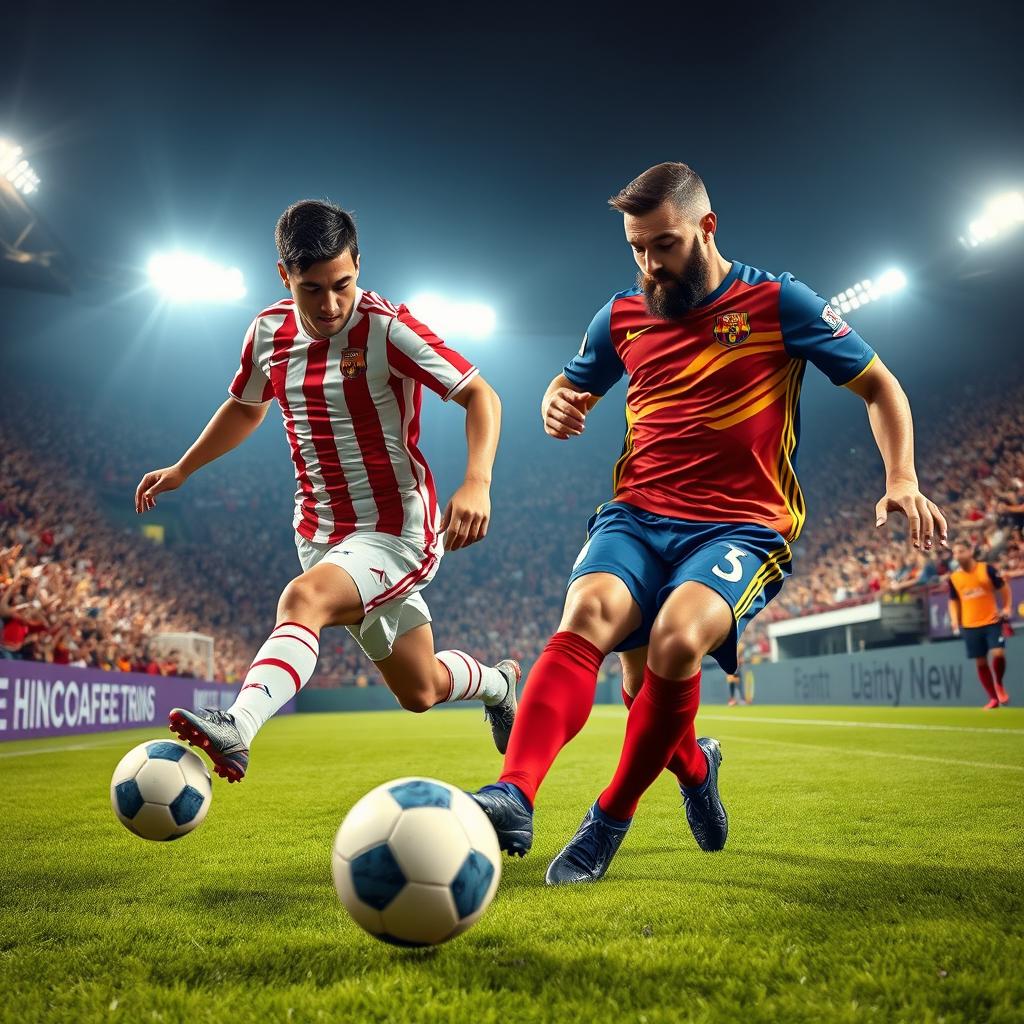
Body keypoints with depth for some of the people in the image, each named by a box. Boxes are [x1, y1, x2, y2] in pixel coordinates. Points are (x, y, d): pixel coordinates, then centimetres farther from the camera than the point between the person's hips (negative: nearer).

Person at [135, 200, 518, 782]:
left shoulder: (387, 329, -17)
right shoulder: (269, 333, 1)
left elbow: (480, 395, -20)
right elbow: (246, 407, 21)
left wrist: (477, 483, -35)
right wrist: (182, 469, 21)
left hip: (395, 532, -6)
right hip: (321, 535, 6)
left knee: (302, 598, -36)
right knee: (420, 690, 17)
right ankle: (498, 681, 48)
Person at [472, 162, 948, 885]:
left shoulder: (779, 303, 2)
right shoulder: (623, 316, 12)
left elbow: (880, 387, 7)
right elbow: (572, 386, 28)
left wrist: (902, 480, -8)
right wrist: (557, 405, 2)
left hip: (739, 527, -3)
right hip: (637, 517, 4)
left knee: (675, 639, -30)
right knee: (588, 614, -28)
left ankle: (613, 817, -11)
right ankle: (515, 796, -23)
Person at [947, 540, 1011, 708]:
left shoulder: (987, 569, -5)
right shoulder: (953, 578, 2)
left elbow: (1003, 588, 5)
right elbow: (953, 602, 14)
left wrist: (1007, 608, -7)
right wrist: (955, 622, 0)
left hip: (992, 621, -2)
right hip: (970, 626, 3)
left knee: (998, 654, -18)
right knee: (981, 662, 4)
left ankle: (999, 685, 11)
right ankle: (993, 698, 18)